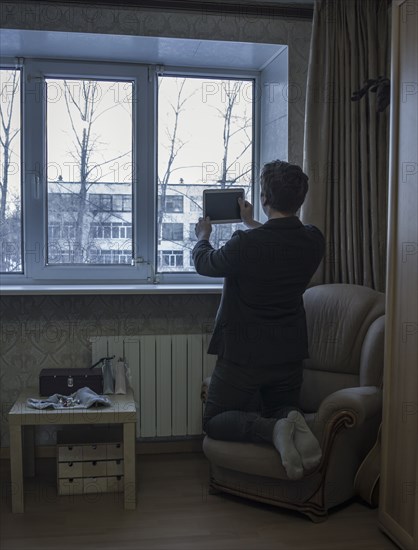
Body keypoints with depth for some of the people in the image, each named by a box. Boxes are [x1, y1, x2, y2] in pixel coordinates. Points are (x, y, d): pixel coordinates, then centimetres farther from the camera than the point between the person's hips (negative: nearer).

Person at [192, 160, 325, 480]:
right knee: (283, 408, 28)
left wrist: (203, 235, 19)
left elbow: (204, 264, -2)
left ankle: (272, 430, -16)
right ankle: (291, 422, -10)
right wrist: (251, 224, 33)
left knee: (214, 421, 14)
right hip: (290, 354, 5)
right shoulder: (314, 241, -7)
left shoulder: (246, 244, -24)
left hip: (243, 355, -5)